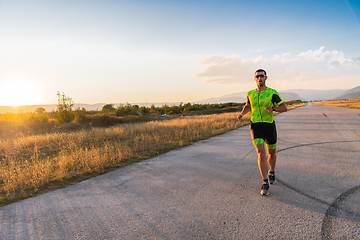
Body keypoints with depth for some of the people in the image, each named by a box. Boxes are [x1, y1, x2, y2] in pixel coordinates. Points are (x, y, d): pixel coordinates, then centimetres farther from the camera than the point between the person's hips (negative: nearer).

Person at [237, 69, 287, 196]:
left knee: (271, 153, 17)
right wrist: (242, 114, 5)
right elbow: (247, 106, 26)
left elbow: (284, 107, -3)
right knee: (261, 153, -15)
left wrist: (273, 109, -22)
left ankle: (272, 172, 47)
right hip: (255, 127, 0)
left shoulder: (272, 93, -3)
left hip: (269, 126, 0)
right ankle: (265, 183, -6)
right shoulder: (250, 94, 6)